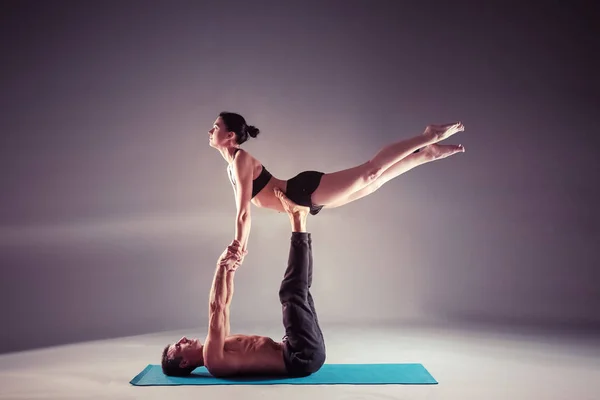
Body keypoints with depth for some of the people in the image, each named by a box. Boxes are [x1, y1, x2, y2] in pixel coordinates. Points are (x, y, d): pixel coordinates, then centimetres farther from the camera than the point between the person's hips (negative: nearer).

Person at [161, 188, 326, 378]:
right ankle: (298, 222, -11)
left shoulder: (215, 348, 18)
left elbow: (224, 305, 24)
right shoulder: (212, 359, -11)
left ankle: (299, 220, 4)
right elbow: (216, 308, -22)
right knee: (292, 293, -21)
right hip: (302, 356, -8)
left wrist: (229, 269, 15)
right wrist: (221, 266, -20)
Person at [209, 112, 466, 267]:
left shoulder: (241, 159, -18)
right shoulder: (231, 164, 11)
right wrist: (242, 245, 22)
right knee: (370, 184, 12)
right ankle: (426, 154, 19)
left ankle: (428, 137, -5)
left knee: (370, 172, -13)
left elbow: (244, 211, -22)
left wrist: (238, 246, -15)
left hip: (306, 191, -8)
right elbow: (243, 209, 21)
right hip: (303, 201, 8)